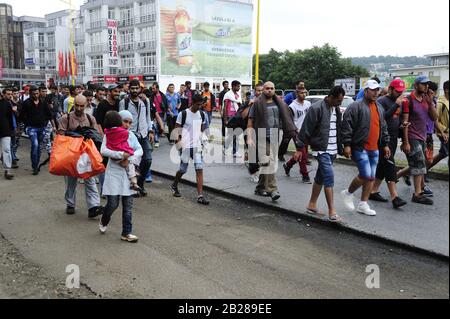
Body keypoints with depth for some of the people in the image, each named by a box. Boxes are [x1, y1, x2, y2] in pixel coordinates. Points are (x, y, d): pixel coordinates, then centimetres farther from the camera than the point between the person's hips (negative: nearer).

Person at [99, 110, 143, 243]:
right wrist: (121, 155, -23)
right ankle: (104, 222, 27)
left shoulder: (131, 135, 10)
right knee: (113, 203, -5)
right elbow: (103, 151, -15)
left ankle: (126, 233, 12)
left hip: (128, 172, 4)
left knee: (128, 205, 4)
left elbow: (140, 150, -1)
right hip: (114, 171, -4)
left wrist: (129, 160, -17)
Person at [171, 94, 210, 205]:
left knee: (199, 169, -6)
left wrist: (202, 140, 12)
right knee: (183, 169, 5)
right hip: (185, 146, -4)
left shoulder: (202, 114, 7)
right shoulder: (183, 114, -8)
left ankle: (200, 196, -6)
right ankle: (174, 186, 35)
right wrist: (179, 142, -12)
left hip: (197, 146, 4)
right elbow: (177, 129, -4)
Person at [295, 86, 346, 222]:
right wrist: (300, 148, -13)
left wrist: (340, 148, 19)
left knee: (321, 178, 15)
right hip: (321, 150, -8)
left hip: (332, 150, 8)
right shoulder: (317, 108, -13)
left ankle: (312, 205, 26)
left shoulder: (337, 110, 11)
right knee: (329, 177, -13)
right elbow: (306, 129, -13)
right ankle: (332, 212, -10)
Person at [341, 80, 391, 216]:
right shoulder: (356, 106, -9)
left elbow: (383, 128, 22)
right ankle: (348, 193, 12)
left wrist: (385, 145, 18)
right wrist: (347, 145, -17)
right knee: (366, 175, -13)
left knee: (371, 177, 7)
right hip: (360, 148, -8)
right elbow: (347, 126, -13)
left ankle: (363, 205, 17)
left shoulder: (379, 108, 16)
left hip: (374, 149, 8)